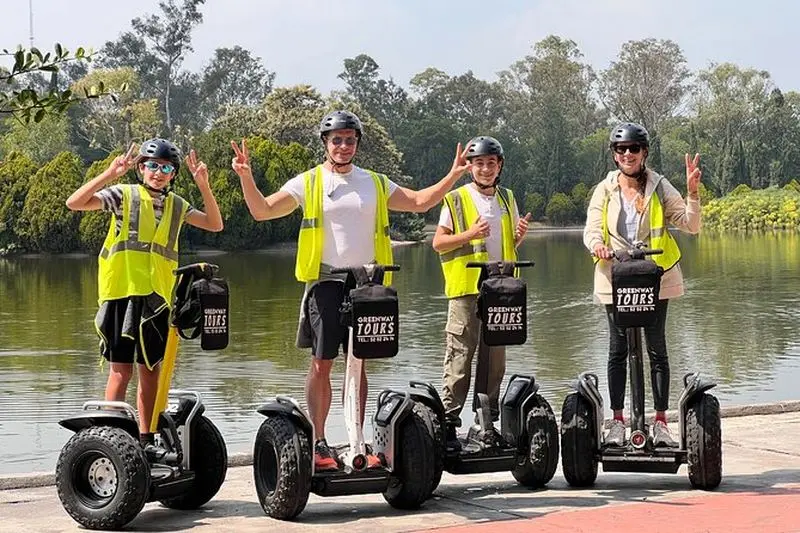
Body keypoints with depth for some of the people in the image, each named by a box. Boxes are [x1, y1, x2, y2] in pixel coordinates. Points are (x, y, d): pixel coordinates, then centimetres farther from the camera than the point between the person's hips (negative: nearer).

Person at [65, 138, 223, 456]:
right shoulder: (123, 195, 1)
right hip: (122, 292, -4)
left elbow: (215, 225, 11)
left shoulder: (176, 205, 14)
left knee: (150, 369, 9)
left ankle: (145, 438, 15)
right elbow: (74, 203, -9)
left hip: (157, 297, 4)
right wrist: (109, 174, -19)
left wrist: (204, 187, -2)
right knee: (121, 368, -4)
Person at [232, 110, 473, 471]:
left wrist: (454, 175, 6)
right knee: (321, 364, -1)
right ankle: (318, 444, 7)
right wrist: (246, 177, -17)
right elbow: (262, 211, -2)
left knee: (358, 364, 7)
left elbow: (420, 202, 14)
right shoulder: (307, 183, 3)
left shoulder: (375, 184, 13)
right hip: (326, 282, -3)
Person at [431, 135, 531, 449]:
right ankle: (448, 421, -4)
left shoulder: (507, 199, 14)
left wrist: (520, 234, 0)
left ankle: (490, 420, 17)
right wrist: (469, 234, -17)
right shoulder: (456, 200, -1)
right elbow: (438, 243, -3)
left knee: (496, 358, 9)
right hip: (466, 288, -5)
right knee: (460, 356, -7)